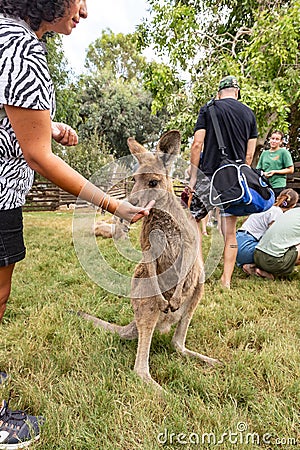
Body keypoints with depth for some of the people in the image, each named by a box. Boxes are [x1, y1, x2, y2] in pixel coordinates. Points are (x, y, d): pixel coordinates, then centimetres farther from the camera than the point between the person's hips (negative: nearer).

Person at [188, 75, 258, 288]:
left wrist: (193, 177, -2)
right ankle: (226, 280, 13)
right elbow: (250, 154, 9)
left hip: (210, 176, -3)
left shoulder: (208, 109, 2)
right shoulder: (249, 113, 12)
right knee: (230, 231, 8)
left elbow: (197, 145, -6)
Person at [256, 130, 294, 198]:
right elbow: (258, 169, 17)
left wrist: (274, 172, -10)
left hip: (278, 186, -4)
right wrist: (263, 173, -6)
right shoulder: (264, 153, 16)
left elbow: (291, 170, -1)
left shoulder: (284, 152, 2)